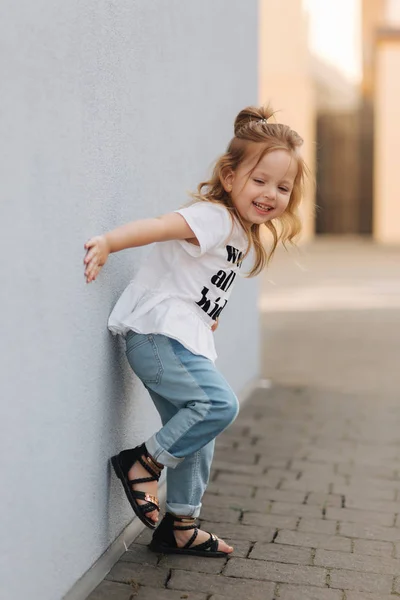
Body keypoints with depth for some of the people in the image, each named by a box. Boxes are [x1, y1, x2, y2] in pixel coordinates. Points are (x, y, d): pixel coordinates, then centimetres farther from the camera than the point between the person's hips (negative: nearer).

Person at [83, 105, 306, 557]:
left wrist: (206, 314, 14)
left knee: (197, 434, 13)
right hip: (157, 332, -10)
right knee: (219, 404, -22)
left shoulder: (242, 231, 15)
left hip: (184, 341, 10)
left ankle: (180, 527, 26)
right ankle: (142, 463, -4)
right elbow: (158, 227, -29)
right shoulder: (214, 217, -14)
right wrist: (107, 243, -41)